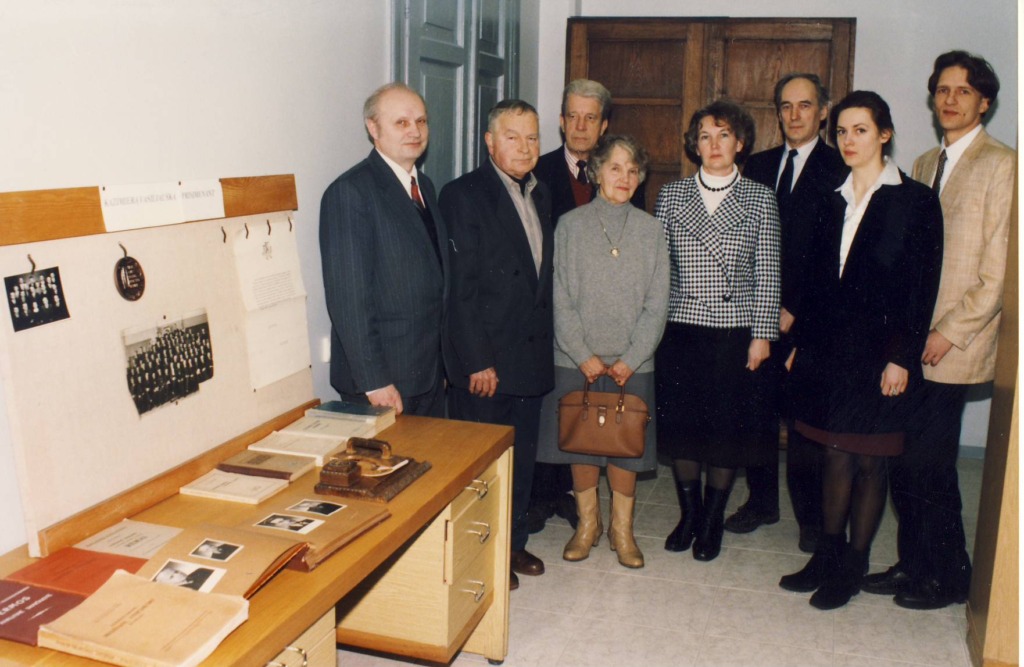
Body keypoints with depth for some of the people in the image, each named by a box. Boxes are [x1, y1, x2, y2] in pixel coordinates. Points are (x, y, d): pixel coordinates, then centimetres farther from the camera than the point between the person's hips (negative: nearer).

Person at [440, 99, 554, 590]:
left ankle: (513, 541, 34)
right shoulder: (463, 195, -11)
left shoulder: (540, 195, 12)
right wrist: (478, 361, -17)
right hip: (484, 361, -7)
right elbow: (461, 287, -15)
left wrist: (545, 346, 10)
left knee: (522, 457, 17)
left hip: (531, 358, 7)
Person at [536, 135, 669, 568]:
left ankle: (622, 529, 24)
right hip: (577, 360, 0)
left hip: (632, 362, 1)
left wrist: (631, 358, -9)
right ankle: (587, 524, 26)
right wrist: (583, 355, -10)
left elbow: (657, 302, 0)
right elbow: (561, 299, -4)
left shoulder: (651, 230, 3)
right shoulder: (570, 226, 0)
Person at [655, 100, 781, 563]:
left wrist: (762, 334, -4)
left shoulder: (759, 199, 1)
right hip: (681, 329, 1)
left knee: (729, 427, 6)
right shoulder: (672, 195, 4)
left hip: (736, 331, -1)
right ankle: (689, 513, 28)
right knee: (680, 424, 8)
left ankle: (713, 520, 24)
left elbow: (767, 274, 1)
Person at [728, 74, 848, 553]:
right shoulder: (758, 166, 12)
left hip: (807, 319, -4)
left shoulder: (839, 170, -4)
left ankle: (812, 516, 18)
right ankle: (762, 500, 27)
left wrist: (795, 310, -11)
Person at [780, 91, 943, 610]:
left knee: (869, 462, 5)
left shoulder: (916, 201, -5)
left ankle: (853, 567, 18)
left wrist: (902, 357, -13)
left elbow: (922, 289, -8)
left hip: (878, 354, -4)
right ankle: (828, 555, 25)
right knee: (836, 454, 12)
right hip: (829, 350, 5)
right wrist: (803, 342, 8)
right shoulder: (834, 200, 10)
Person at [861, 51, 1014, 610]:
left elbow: (998, 272, -11)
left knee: (927, 465, -3)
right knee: (905, 462, 8)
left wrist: (950, 332, -13)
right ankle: (913, 564, 24)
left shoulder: (1000, 165, -5)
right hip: (913, 342, 6)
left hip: (953, 344, -6)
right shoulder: (925, 164, 17)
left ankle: (949, 577, 16)